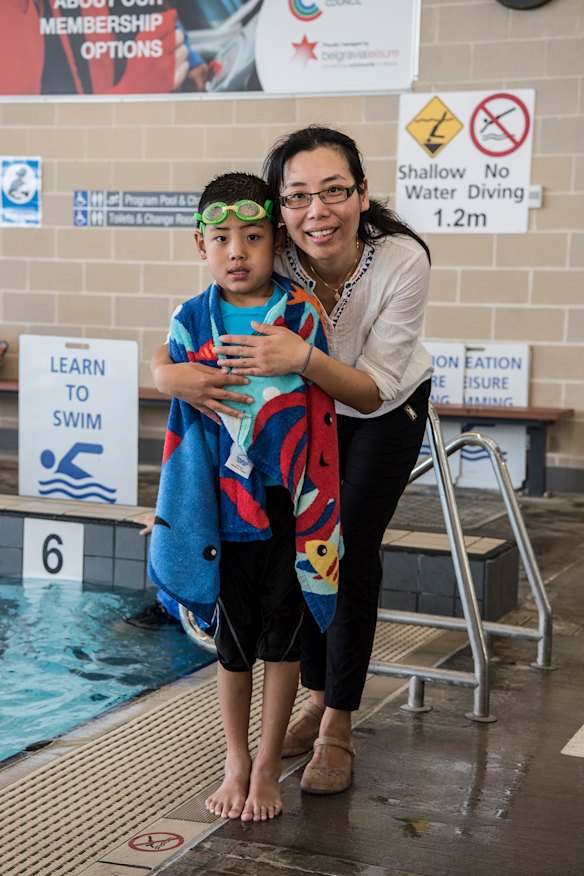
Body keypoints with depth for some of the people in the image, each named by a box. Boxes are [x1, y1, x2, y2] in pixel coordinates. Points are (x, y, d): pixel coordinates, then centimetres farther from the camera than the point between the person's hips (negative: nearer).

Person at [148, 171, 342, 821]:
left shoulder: (300, 314, -5)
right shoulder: (191, 322, 0)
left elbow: (321, 415, -1)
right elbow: (183, 423, 6)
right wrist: (172, 508, 7)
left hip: (288, 509, -1)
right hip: (222, 513, 1)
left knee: (281, 641, 9)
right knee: (232, 644, 11)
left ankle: (268, 765, 24)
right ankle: (236, 762, 29)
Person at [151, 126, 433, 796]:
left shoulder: (402, 261, -36)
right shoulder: (268, 264, -31)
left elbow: (374, 390, -34)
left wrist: (303, 358, -54)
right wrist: (169, 372, -49)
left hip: (387, 411, -2)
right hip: (307, 409, 3)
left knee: (351, 554, -9)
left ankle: (337, 728, 4)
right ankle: (317, 699, 24)